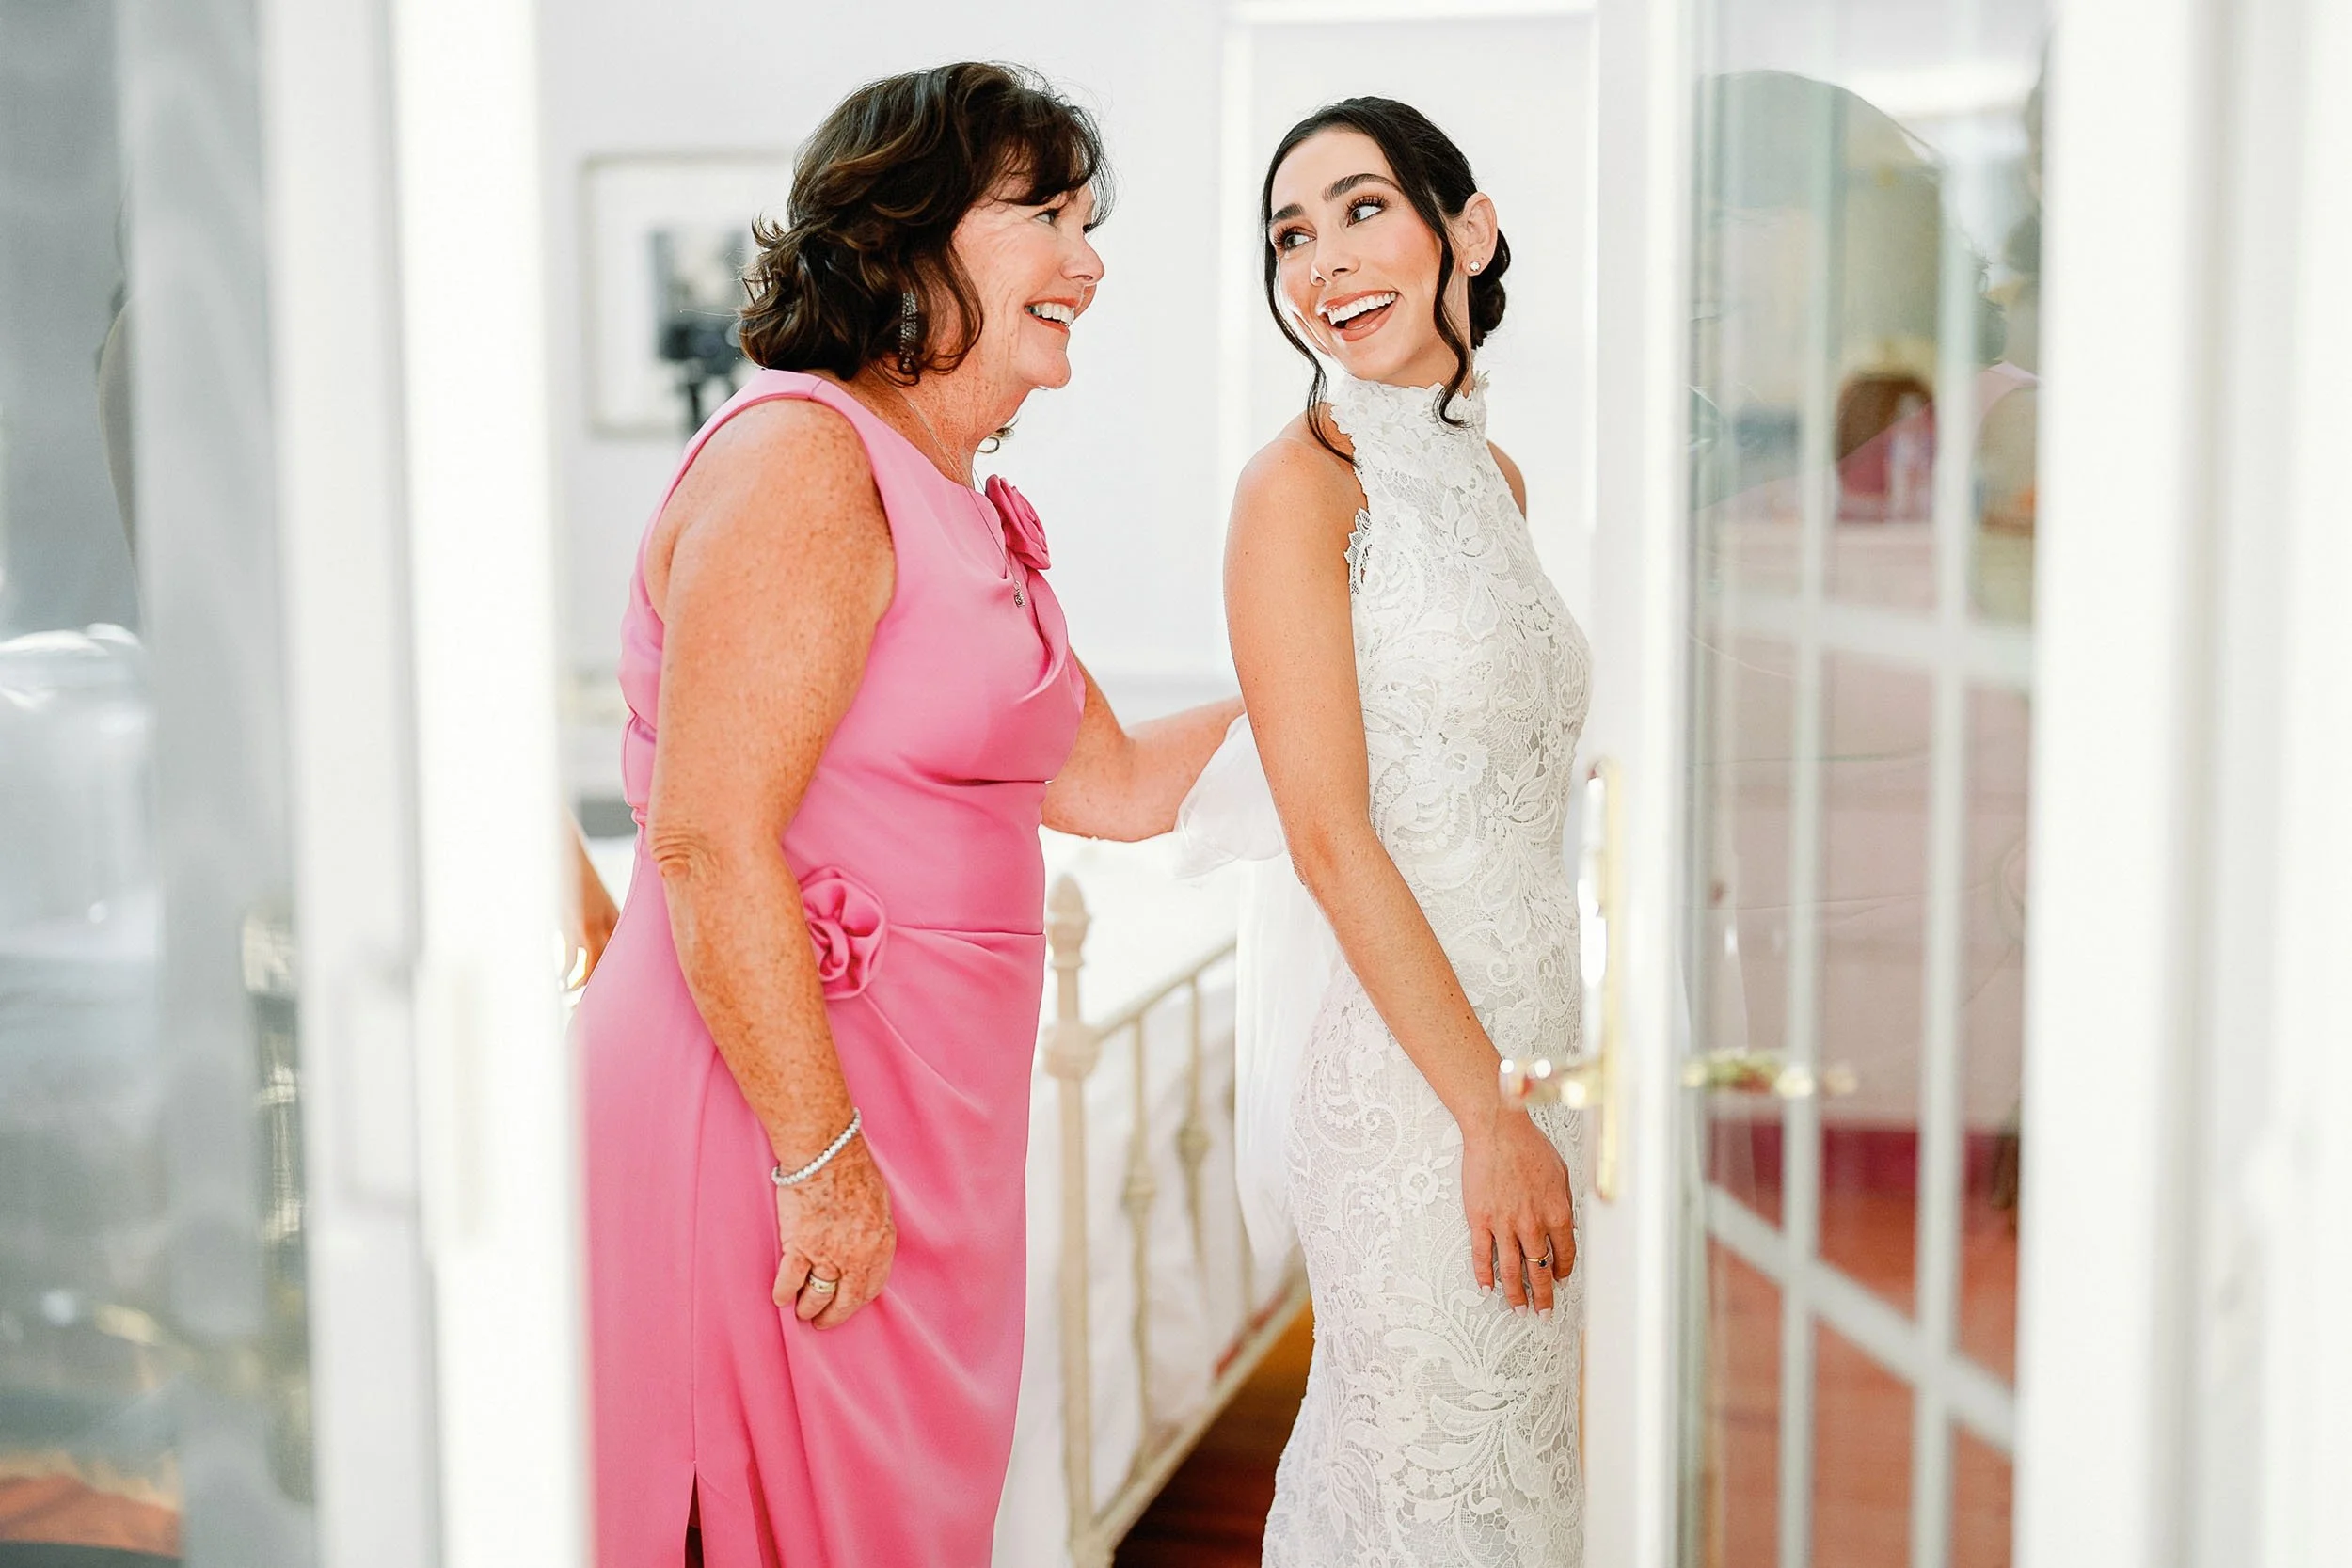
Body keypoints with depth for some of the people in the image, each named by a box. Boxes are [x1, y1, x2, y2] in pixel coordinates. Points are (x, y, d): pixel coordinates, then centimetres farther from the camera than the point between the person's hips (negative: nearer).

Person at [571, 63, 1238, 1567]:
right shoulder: (801, 458, -14)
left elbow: (1119, 783, 20)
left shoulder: (969, 513, 15)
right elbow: (711, 841, -21)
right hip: (783, 1111, -9)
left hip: (923, 1121, 9)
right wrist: (818, 1160, -20)